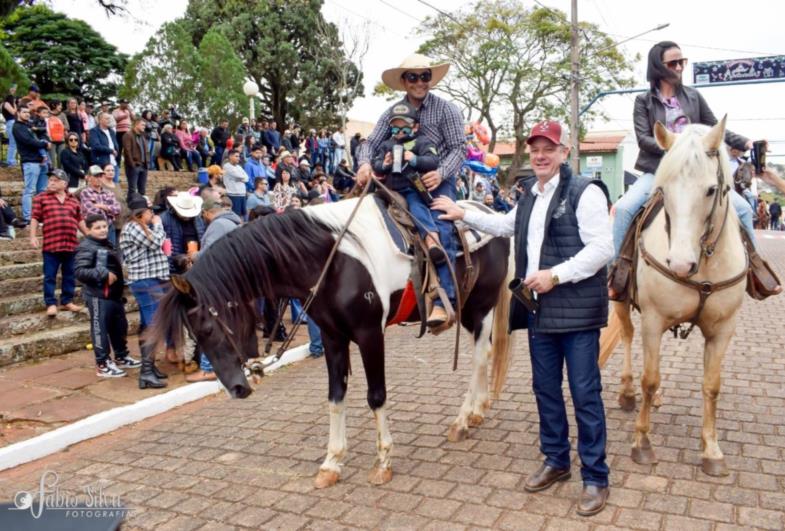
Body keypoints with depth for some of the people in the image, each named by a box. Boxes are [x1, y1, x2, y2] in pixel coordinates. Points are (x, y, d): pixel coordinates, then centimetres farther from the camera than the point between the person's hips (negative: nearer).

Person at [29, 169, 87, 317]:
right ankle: (51, 304, 7)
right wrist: (33, 236, -9)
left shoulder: (73, 200, 12)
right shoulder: (41, 198, 3)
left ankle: (67, 301, 21)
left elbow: (79, 220, 19)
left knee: (69, 275, 10)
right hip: (50, 245, -3)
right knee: (50, 276, 0)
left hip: (70, 244, 3)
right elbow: (35, 218, 0)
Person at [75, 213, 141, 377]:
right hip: (98, 295, -9)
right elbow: (79, 271, -22)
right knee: (100, 329, -2)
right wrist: (103, 275, -25)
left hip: (114, 294, 9)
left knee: (120, 326, 17)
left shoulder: (108, 245, 17)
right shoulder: (86, 247, -12)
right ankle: (102, 364, 5)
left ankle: (121, 357, 31)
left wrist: (120, 278, 17)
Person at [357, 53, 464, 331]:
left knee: (440, 230, -25)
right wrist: (364, 163, -16)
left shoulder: (446, 109, 0)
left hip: (438, 181, -4)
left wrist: (441, 173, -23)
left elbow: (459, 148, -6)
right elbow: (370, 143, 7)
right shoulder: (392, 113, 10)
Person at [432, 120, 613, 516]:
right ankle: (556, 461, 33)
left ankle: (595, 478, 15)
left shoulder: (584, 192, -11)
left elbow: (601, 249, -17)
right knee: (545, 389, 16)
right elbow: (506, 225, 33)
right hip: (539, 310, 8)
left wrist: (555, 274, -22)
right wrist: (463, 215, 28)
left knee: (584, 394, 1)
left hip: (577, 310, -7)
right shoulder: (530, 197, 14)